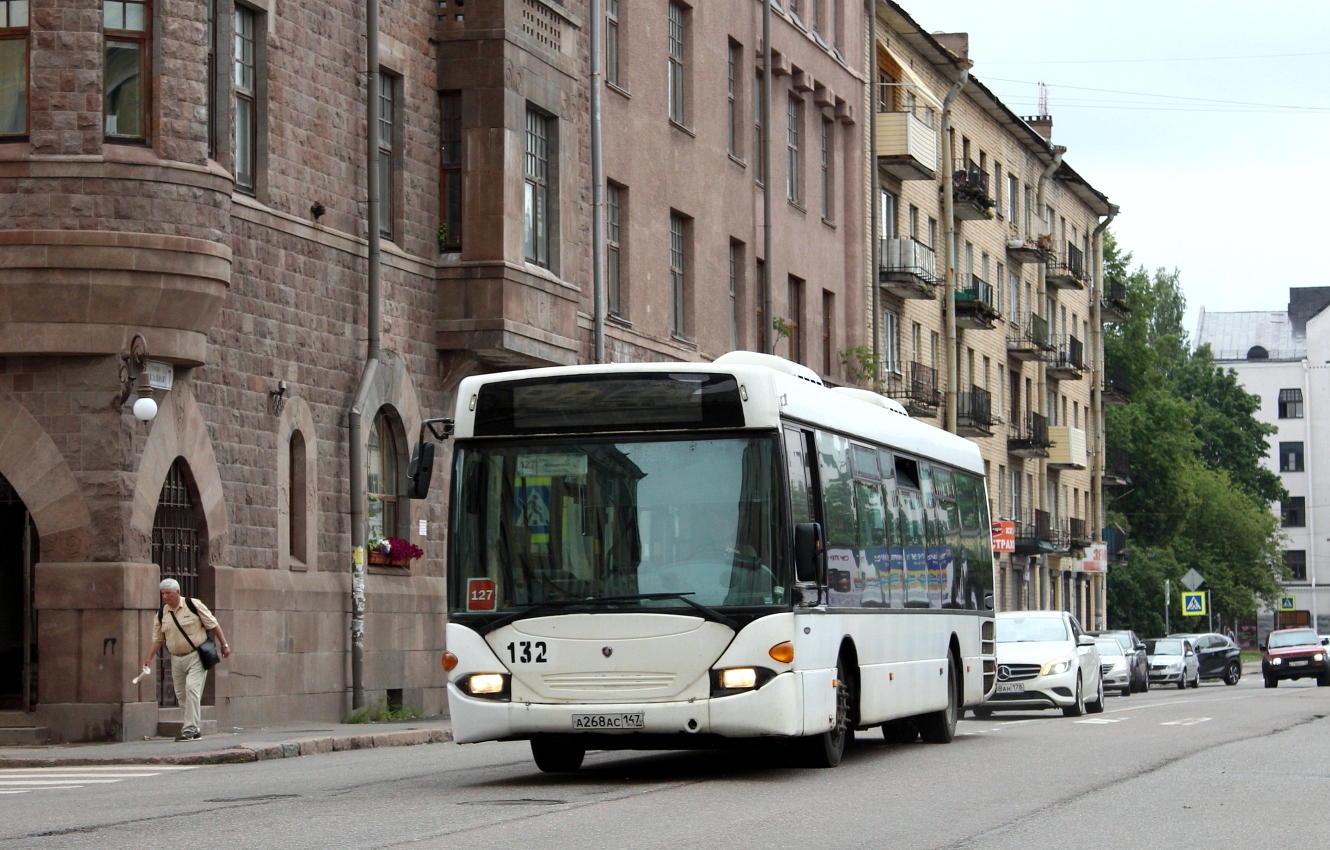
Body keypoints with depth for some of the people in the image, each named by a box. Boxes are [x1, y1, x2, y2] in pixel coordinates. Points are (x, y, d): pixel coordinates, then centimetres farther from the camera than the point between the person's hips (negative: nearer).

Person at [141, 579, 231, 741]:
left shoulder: (194, 606, -8)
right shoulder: (162, 614, 5)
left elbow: (213, 625, -2)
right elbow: (157, 639, 9)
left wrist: (223, 645, -1)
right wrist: (149, 658, -2)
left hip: (196, 656, -5)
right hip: (176, 659, 5)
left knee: (191, 689, -18)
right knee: (181, 695, 7)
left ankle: (189, 729, -19)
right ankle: (194, 729, 20)